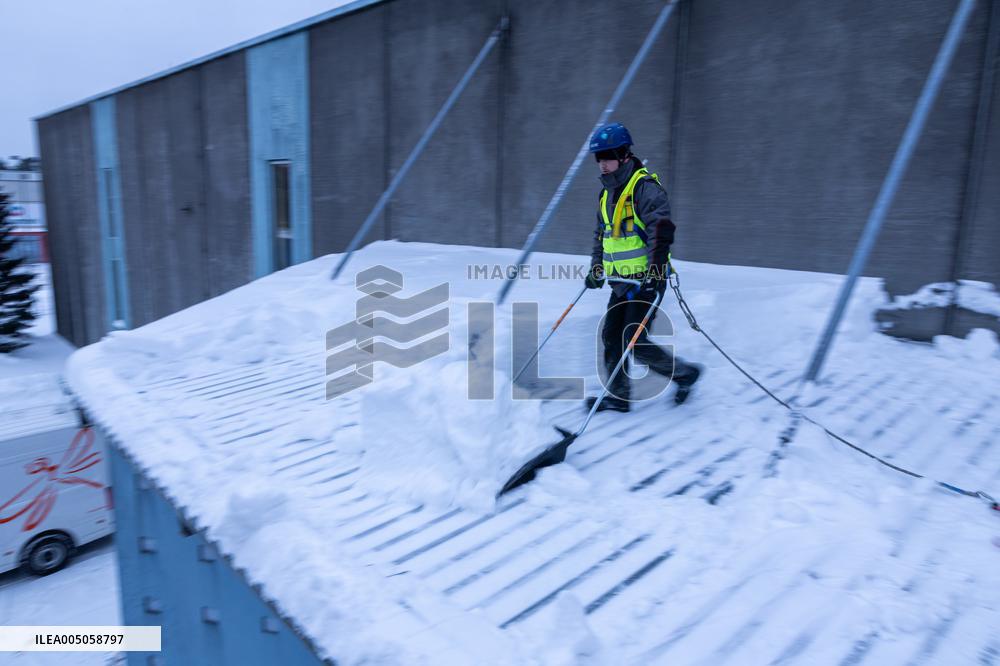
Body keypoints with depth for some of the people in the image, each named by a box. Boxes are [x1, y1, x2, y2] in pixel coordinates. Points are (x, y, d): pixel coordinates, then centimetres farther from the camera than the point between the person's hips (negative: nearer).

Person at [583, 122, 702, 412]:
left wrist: (655, 270, -30)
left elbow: (662, 229, -23)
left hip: (648, 279, -8)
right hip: (622, 280, 9)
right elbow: (602, 234, 25)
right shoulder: (608, 193, 14)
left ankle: (685, 372, 13)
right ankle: (618, 396, 17)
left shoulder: (645, 187, -14)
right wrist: (597, 269, 21)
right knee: (611, 337, 6)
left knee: (635, 342, -9)